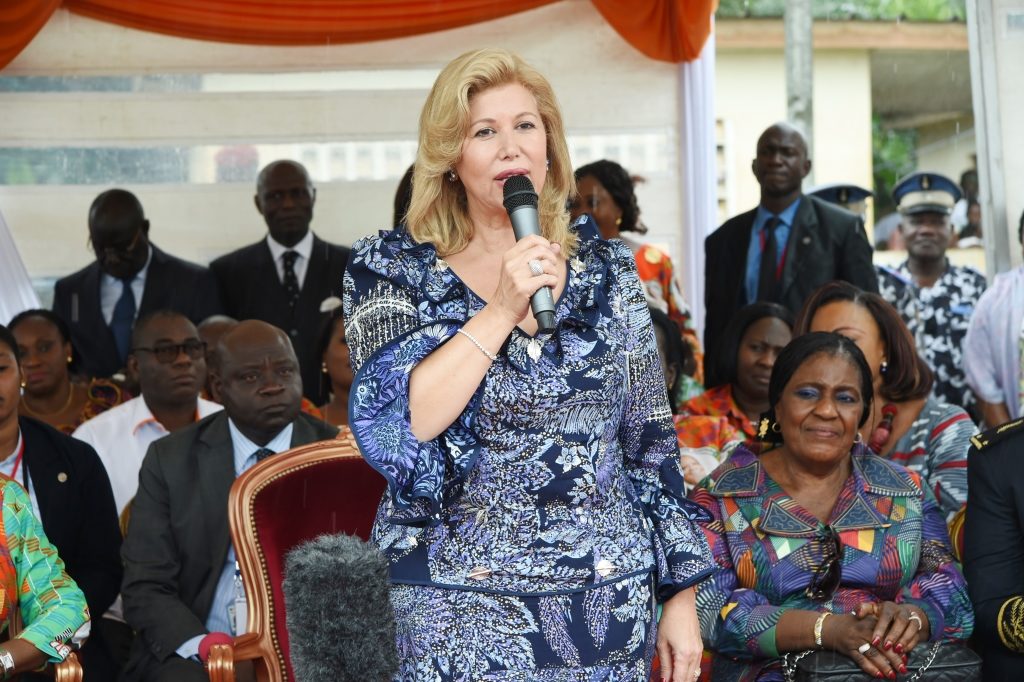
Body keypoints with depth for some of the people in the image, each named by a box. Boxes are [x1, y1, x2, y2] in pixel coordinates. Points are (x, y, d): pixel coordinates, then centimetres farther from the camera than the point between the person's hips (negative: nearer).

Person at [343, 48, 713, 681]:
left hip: (609, 600, 2)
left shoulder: (606, 266, 4)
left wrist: (682, 595, 4)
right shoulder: (391, 267, -2)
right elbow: (394, 425, -16)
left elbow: (650, 439, 6)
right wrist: (502, 310, -20)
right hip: (458, 610, -2)